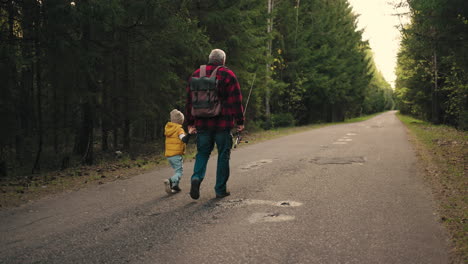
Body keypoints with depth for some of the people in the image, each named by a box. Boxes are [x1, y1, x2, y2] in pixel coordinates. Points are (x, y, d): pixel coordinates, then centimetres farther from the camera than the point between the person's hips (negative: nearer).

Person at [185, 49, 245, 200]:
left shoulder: (196, 75, 10)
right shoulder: (228, 75, -3)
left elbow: (189, 101, 12)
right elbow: (236, 101, -6)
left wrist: (190, 122, 18)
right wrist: (240, 121, 0)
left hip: (202, 123, 3)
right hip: (223, 124, -3)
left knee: (202, 153, 15)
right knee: (223, 156, 7)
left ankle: (196, 177, -11)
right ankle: (220, 190, 10)